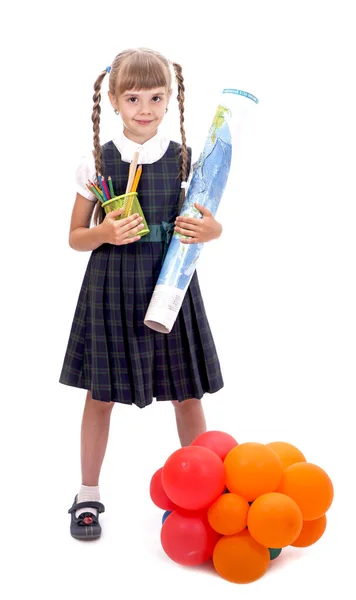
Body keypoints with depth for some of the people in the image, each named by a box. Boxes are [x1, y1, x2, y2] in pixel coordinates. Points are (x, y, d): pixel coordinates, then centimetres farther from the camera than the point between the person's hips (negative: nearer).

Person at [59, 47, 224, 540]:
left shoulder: (186, 160, 2)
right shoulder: (97, 162, 0)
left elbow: (210, 223, 11)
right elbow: (75, 237, 5)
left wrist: (210, 231, -13)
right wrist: (104, 233, -16)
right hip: (111, 289, 0)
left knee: (187, 394, 6)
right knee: (100, 394, 8)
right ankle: (88, 496, 26)